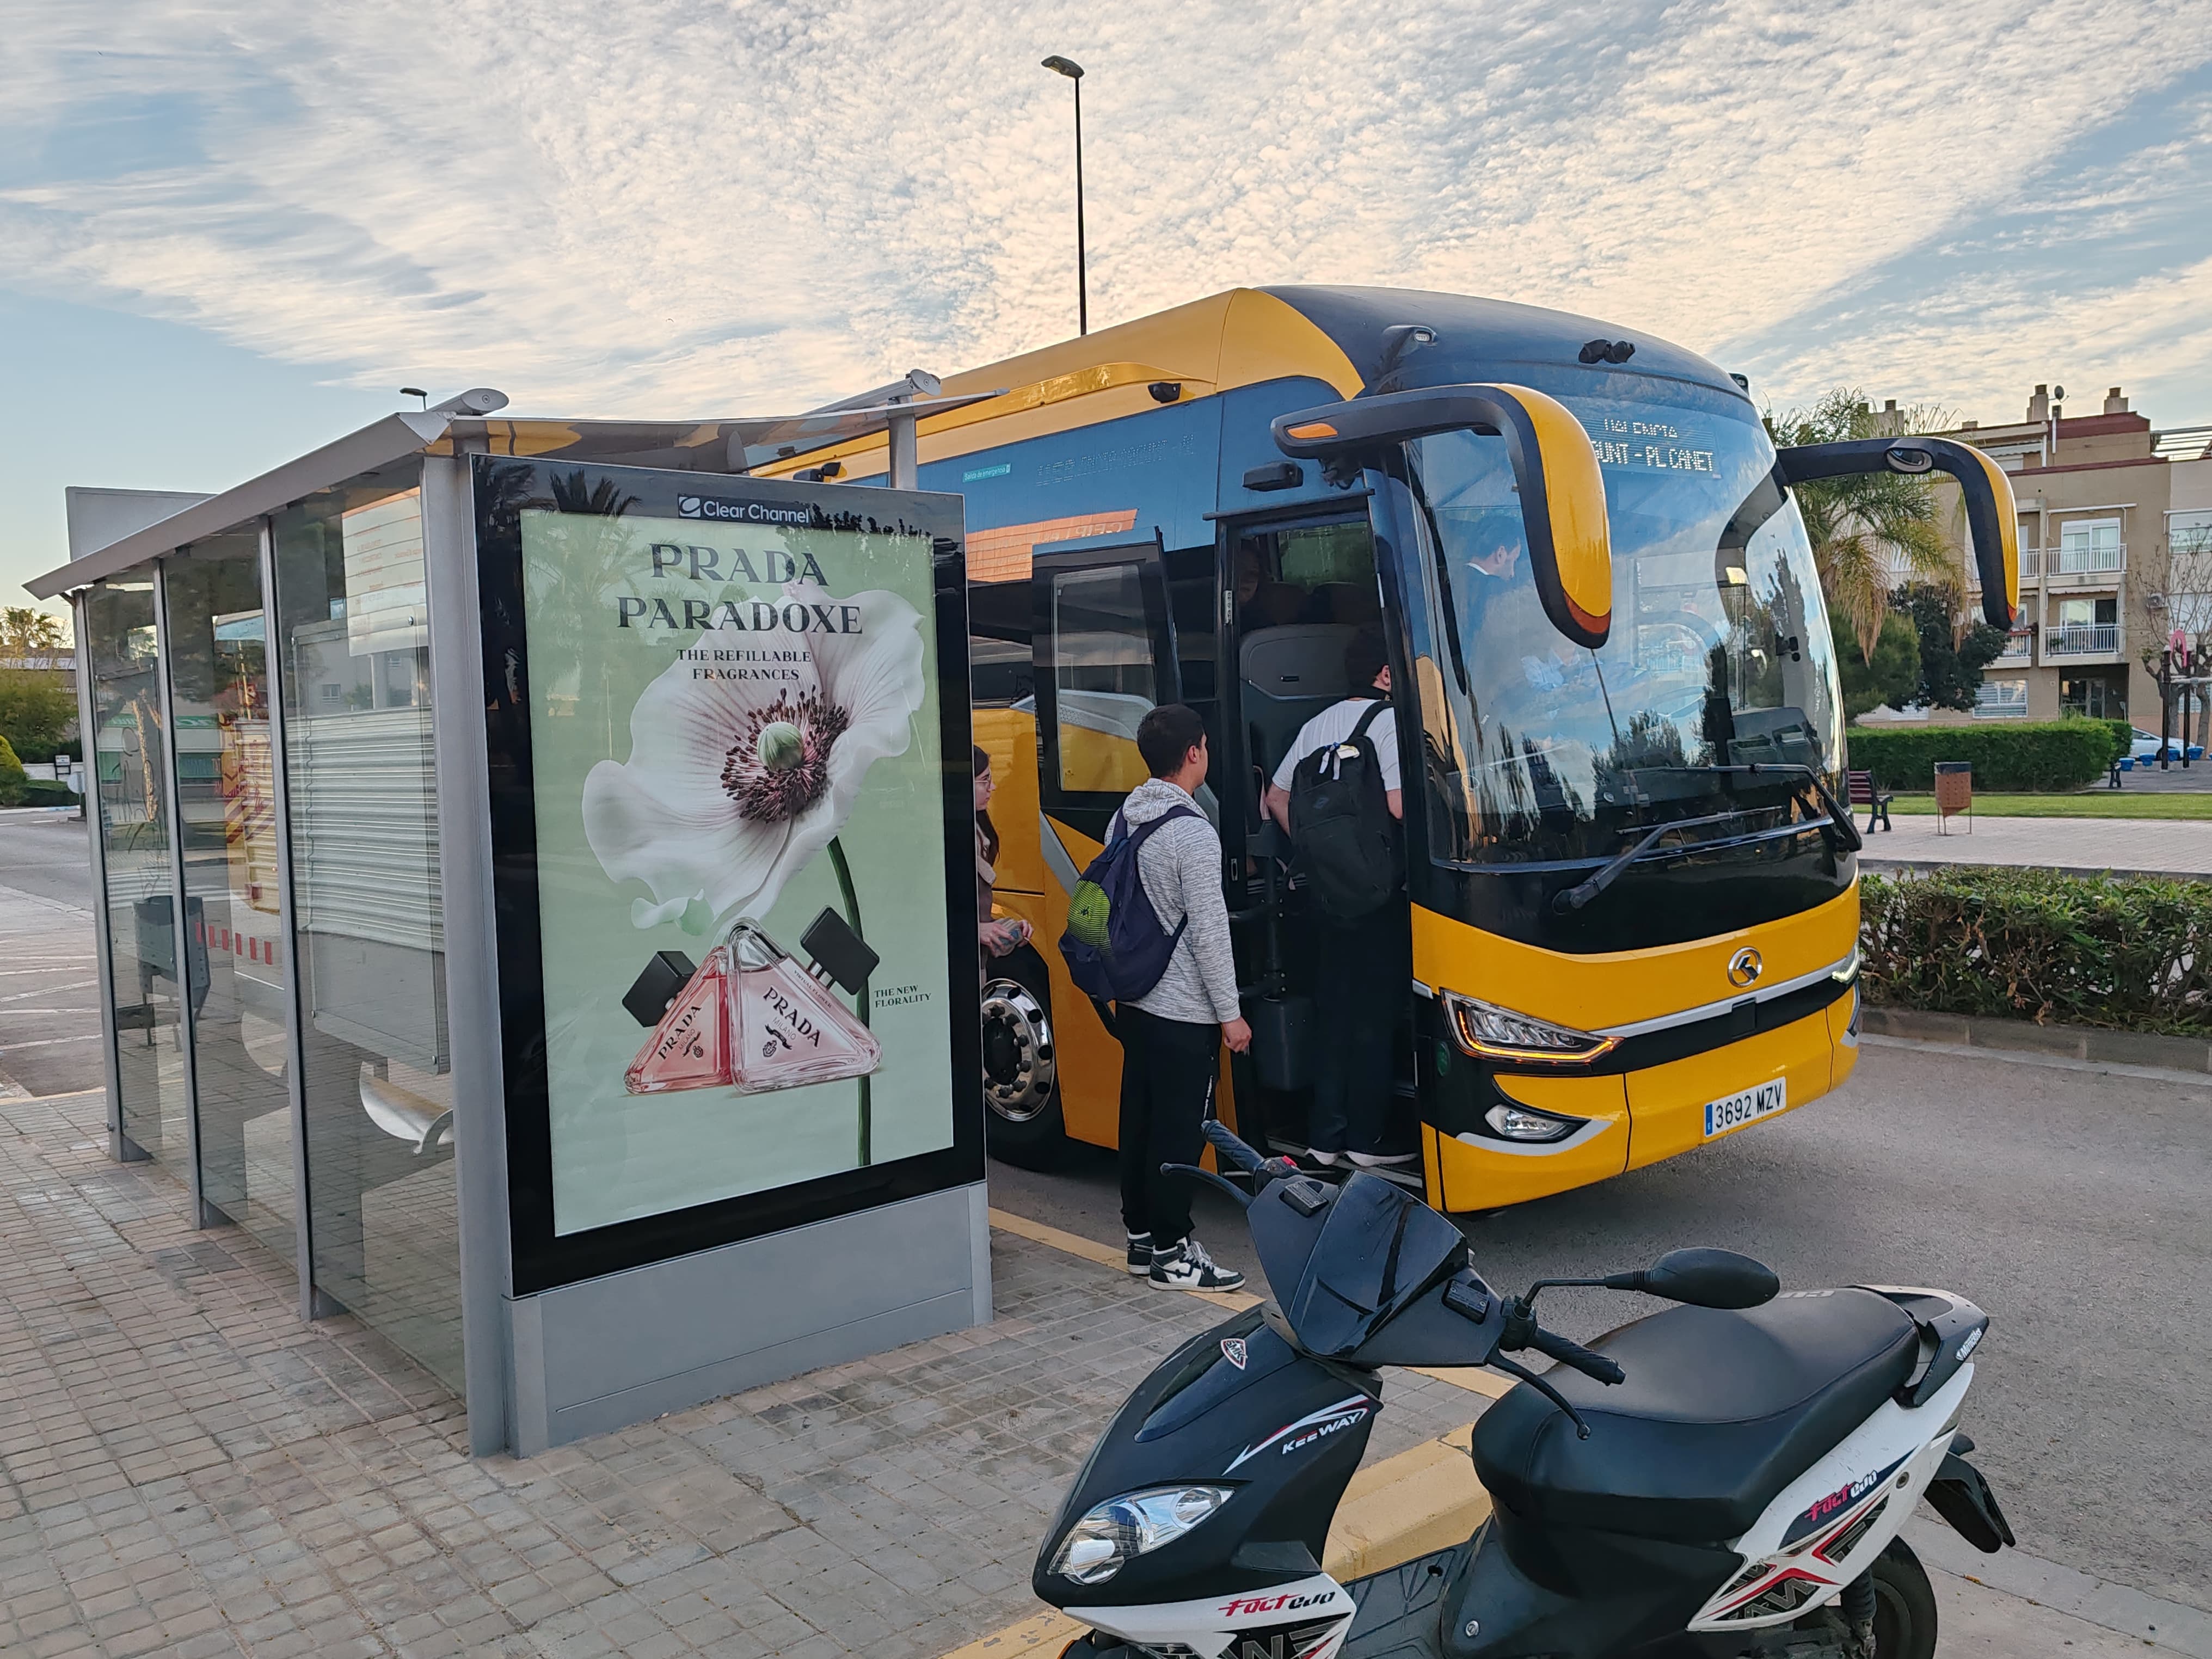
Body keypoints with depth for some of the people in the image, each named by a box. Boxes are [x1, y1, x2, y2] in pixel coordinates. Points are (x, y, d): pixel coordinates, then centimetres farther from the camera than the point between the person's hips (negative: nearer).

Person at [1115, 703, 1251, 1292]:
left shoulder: (1124, 819, 7)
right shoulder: (1193, 833, -19)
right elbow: (1208, 931, -19)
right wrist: (1230, 1014, -12)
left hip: (1135, 1003, 9)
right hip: (1184, 1013, -9)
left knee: (1140, 1120, 15)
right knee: (1181, 1131, 0)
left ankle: (1141, 1236, 25)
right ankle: (1171, 1254, 7)